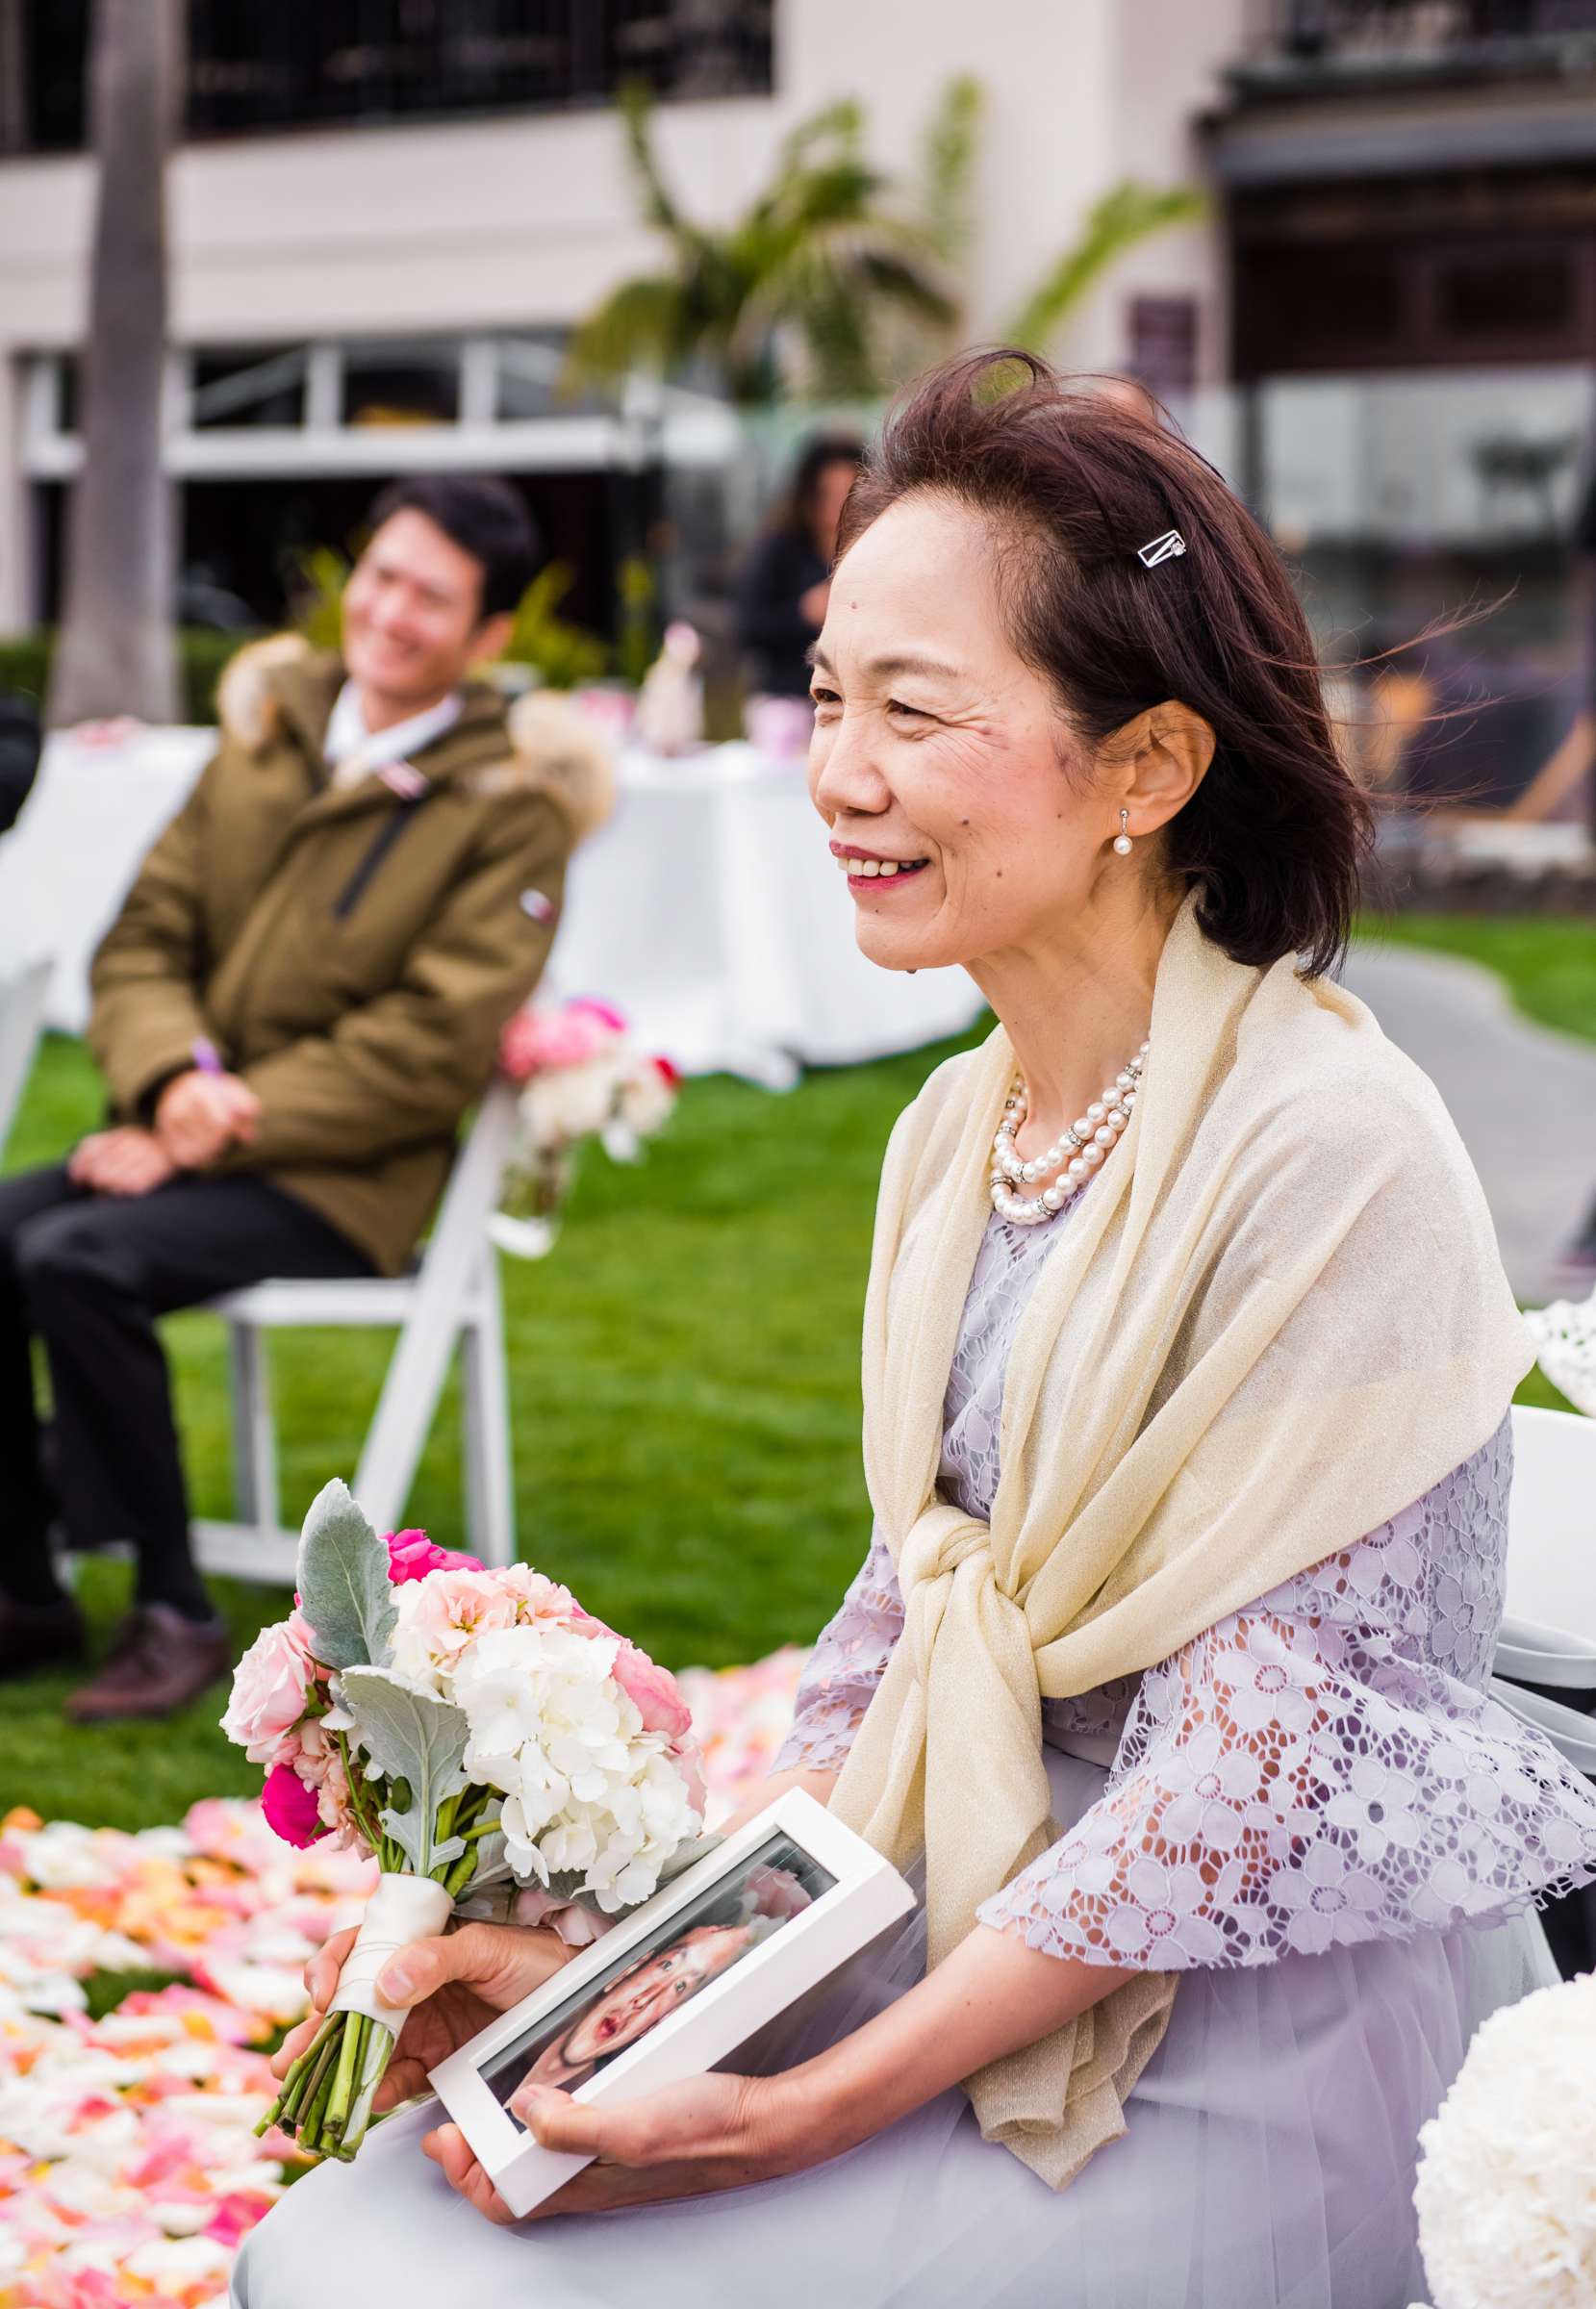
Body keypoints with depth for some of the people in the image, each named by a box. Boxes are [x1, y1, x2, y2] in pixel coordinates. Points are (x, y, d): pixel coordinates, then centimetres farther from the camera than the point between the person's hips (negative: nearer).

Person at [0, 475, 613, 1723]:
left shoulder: (510, 802, -7)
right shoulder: (268, 729, 11)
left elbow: (430, 1048, -15)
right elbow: (146, 936, 10)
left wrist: (203, 1141, -18)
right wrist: (174, 1077, -13)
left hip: (345, 1177, -6)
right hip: (195, 1133, 6)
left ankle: (176, 1611, -14)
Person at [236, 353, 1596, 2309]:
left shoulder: (1334, 1155, -19)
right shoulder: (959, 1126, 6)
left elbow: (1241, 1789, -19)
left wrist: (807, 2113, -18)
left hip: (1262, 2056, -7)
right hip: (977, 1954, 7)